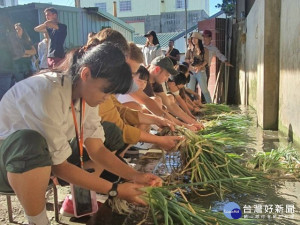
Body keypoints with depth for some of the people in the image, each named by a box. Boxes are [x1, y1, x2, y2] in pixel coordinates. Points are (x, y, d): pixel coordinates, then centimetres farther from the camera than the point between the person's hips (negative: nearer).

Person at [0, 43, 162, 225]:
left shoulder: (85, 92, -10)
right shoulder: (48, 93, -34)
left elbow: (96, 149, -10)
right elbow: (59, 166, -29)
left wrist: (135, 176, -22)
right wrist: (115, 189, -26)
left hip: (44, 159, 7)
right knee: (31, 143, -41)